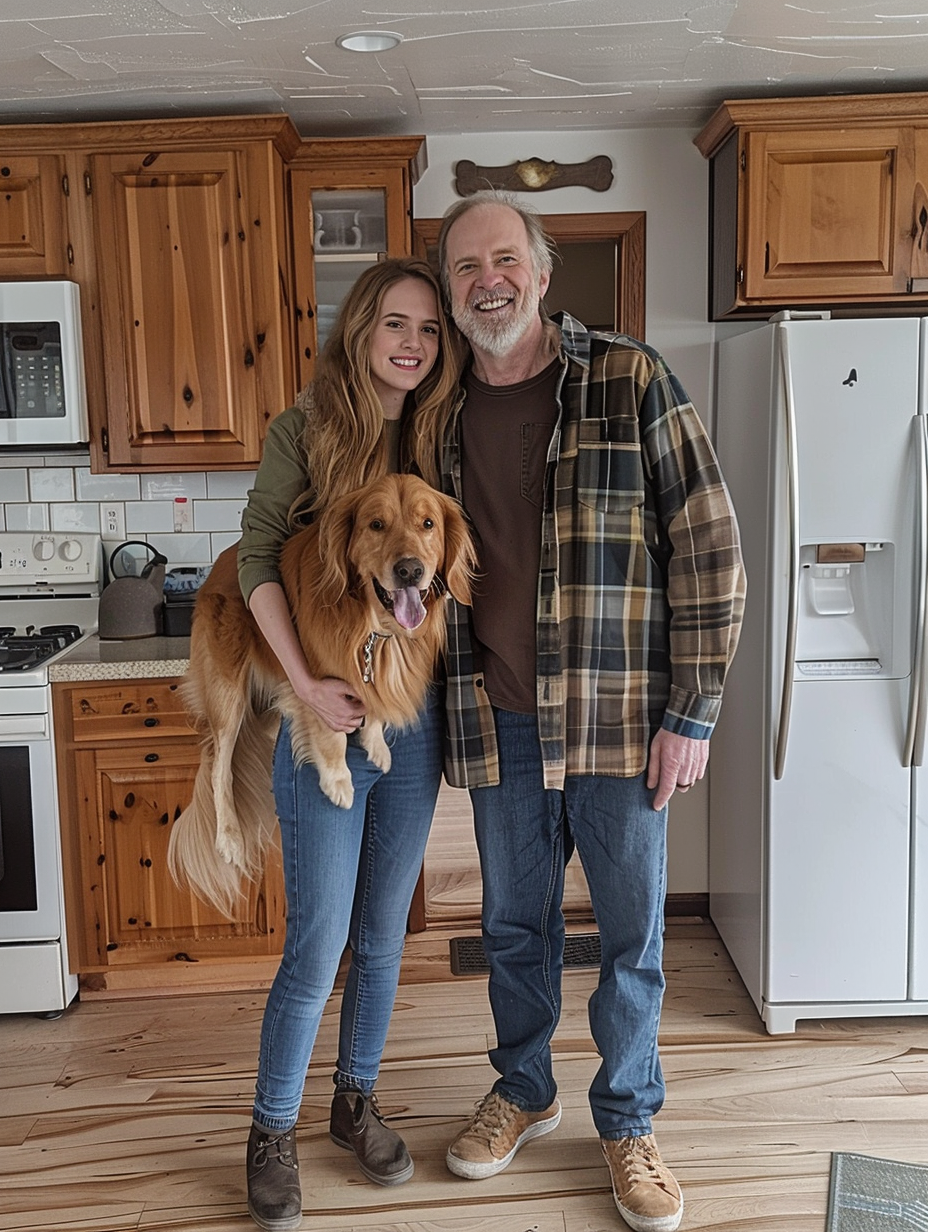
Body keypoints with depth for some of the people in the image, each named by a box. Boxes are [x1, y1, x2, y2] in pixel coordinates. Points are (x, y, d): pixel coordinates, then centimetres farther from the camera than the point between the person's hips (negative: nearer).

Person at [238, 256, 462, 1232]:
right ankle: (271, 1133, 22)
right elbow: (257, 558, -8)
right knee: (318, 943, 0)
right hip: (326, 717, -4)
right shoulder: (306, 428, -5)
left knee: (383, 932, 15)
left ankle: (355, 1103, 35)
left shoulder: (437, 437, 6)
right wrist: (304, 681, -17)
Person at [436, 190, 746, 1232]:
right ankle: (524, 1091, 41)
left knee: (631, 933, 11)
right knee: (513, 923, 18)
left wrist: (693, 713, -10)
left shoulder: (629, 381, -6)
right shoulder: (439, 414, 6)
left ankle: (627, 1122, 33)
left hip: (618, 715, -3)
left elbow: (707, 547, -7)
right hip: (497, 719, 3)